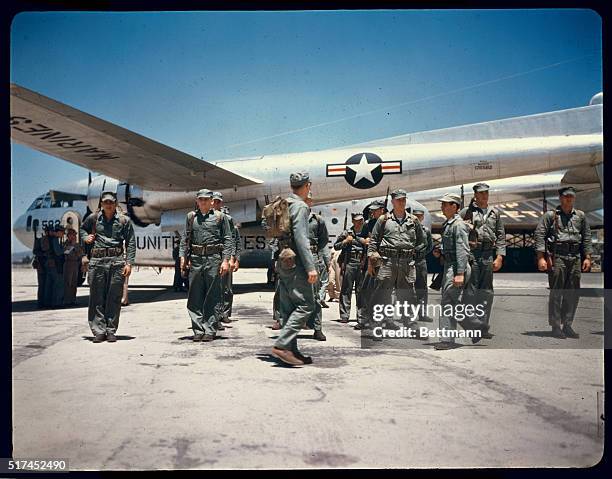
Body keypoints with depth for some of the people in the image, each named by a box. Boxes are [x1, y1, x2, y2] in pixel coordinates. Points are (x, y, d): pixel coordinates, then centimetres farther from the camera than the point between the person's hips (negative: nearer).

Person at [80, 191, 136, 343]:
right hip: (97, 261, 1)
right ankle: (99, 331, 7)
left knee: (114, 298, 1)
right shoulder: (93, 218, 10)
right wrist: (85, 237, 8)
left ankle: (111, 331, 8)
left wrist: (129, 263, -4)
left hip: (117, 262, -1)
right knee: (97, 297, 1)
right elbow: (82, 228, 30)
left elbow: (131, 243, 4)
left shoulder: (124, 220, 5)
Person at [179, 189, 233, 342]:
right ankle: (198, 330, 11)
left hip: (214, 259, -3)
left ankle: (210, 330, 6)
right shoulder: (191, 216, 13)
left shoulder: (220, 217, 5)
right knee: (195, 297, 4)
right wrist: (183, 257, 3)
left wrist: (226, 260, -5)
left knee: (213, 297, 0)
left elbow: (227, 239, 2)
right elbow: (185, 238, 14)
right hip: (195, 259, 3)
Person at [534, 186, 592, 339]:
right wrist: (541, 258, -10)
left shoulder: (581, 216, 15)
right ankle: (556, 327, 2)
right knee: (556, 293, -4)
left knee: (573, 294, 5)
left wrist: (587, 257, 7)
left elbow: (587, 238, 16)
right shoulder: (550, 215, 3)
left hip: (575, 257, 4)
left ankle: (567, 326, 15)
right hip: (557, 257, -4)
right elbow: (539, 235, -3)